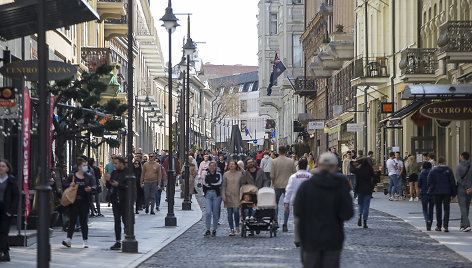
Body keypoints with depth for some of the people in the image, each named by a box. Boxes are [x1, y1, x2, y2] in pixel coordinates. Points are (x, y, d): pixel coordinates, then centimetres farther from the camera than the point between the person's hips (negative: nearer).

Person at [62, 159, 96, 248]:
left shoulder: (89, 177, 9)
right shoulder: (71, 176, 7)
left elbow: (94, 186, 2)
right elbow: (65, 185, 7)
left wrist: (90, 189, -20)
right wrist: (70, 185, -14)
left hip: (84, 201, 1)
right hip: (73, 201, -1)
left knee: (83, 221, 4)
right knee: (72, 220, -5)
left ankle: (85, 240, 9)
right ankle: (68, 239, -9)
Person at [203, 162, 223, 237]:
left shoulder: (218, 175, 8)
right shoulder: (206, 175, 13)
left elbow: (220, 183, -7)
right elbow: (204, 184, 2)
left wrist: (209, 184, -6)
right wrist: (215, 185, -4)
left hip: (216, 194, -1)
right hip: (208, 194, 1)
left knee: (215, 213, 1)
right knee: (208, 213, -11)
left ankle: (214, 230, 9)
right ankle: (208, 230, -8)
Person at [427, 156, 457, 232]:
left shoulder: (433, 171, -1)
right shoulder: (448, 170, -3)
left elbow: (429, 182, 0)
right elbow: (452, 182, -2)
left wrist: (430, 192, 11)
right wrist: (453, 194, 3)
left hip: (436, 193, 1)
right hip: (447, 192, -1)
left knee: (438, 210, 11)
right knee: (446, 209, 2)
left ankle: (438, 226, 13)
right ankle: (445, 226, -10)